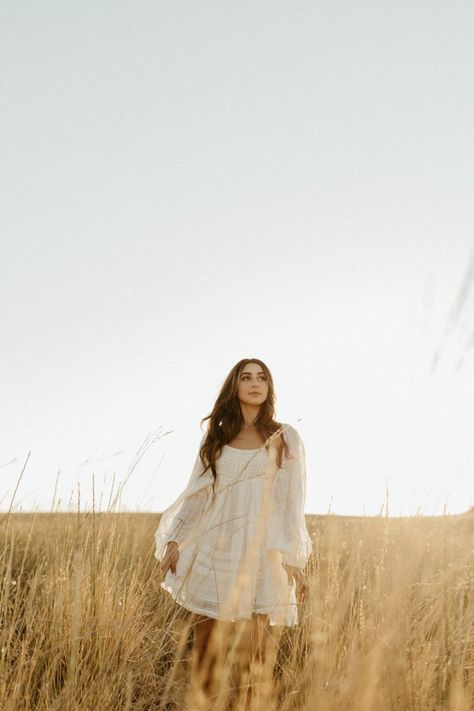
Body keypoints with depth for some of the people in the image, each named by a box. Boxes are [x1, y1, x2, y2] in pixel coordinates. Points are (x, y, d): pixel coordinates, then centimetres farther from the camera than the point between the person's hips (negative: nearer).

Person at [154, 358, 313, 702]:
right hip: (215, 547, 3)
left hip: (261, 548, -2)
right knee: (202, 637, 5)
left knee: (256, 648, -3)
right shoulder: (217, 436, 11)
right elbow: (196, 493, 12)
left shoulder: (284, 437, 3)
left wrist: (294, 561, -5)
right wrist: (175, 541, 5)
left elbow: (292, 501, 0)